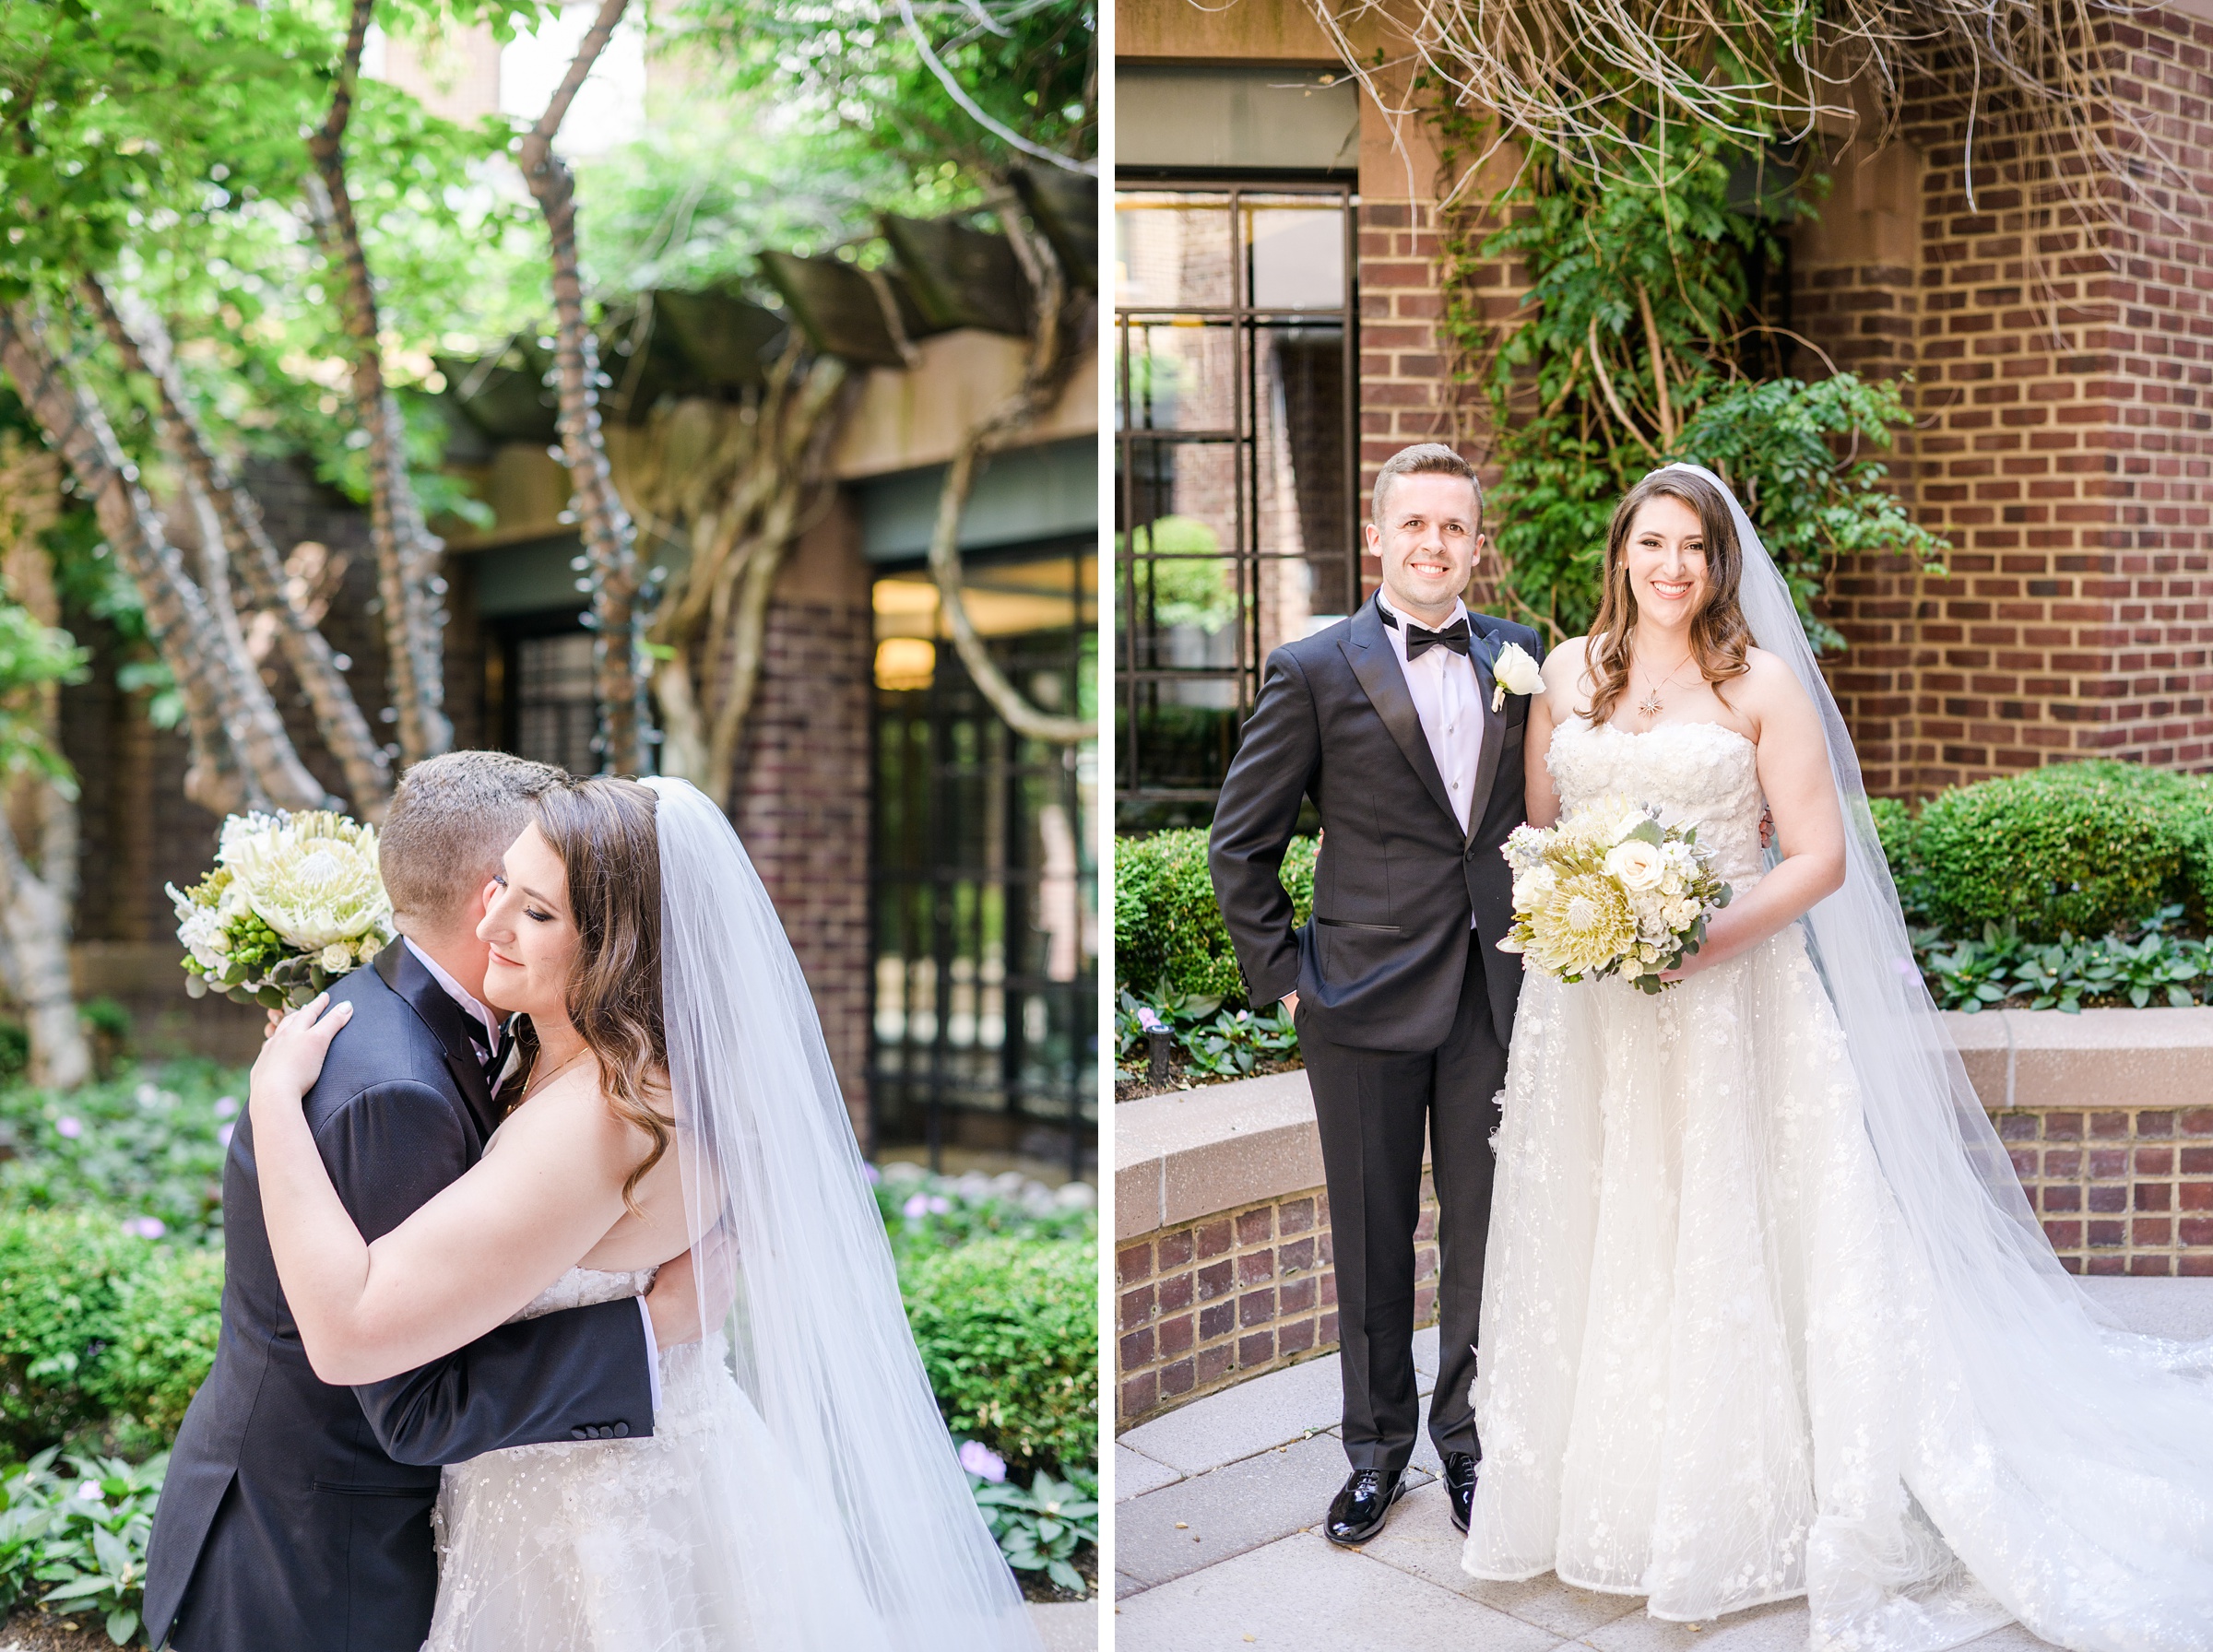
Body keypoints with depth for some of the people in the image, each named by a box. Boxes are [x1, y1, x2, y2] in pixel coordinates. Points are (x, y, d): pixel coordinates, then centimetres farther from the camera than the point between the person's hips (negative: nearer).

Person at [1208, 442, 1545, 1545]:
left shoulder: (1518, 659, 7)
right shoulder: (1313, 671, -4)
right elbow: (1239, 844, 0)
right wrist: (1281, 974, -3)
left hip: (1496, 991, 3)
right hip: (1367, 999, -2)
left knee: (1484, 1233, 10)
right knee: (1372, 1238, 10)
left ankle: (1468, 1434, 28)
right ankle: (1377, 1444, 27)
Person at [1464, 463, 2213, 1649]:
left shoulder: (1761, 684, -1)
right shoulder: (1568, 672, 8)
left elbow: (1820, 855, -5)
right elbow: (1531, 825, 13)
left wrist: (1709, 937, -17)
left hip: (1727, 1000, -3)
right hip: (1586, 1006, 3)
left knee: (1724, 1239, 1)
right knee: (1593, 1239, 9)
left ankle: (1740, 1509, 14)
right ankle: (1599, 1494, 23)